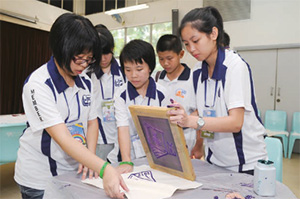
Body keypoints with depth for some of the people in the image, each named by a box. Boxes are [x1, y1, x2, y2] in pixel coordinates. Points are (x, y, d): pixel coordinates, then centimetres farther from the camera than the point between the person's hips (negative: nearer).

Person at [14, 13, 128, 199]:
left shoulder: (85, 82, -1)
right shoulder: (37, 84, -21)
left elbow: (92, 122, 4)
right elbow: (62, 137, -29)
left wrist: (91, 158, -13)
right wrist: (104, 169, -38)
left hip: (75, 172, 5)